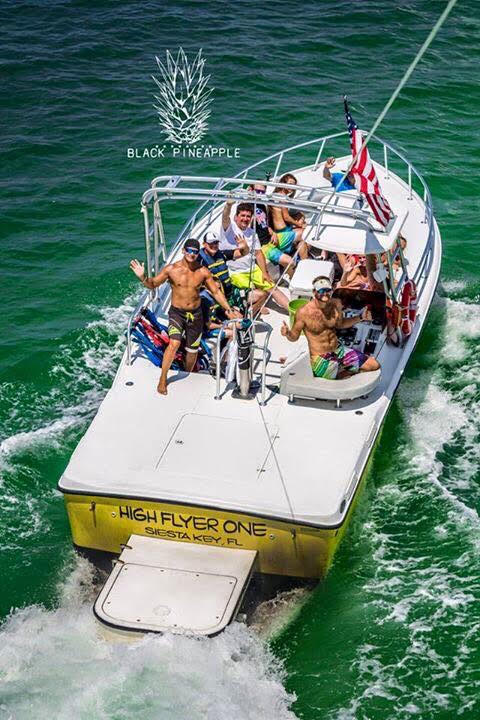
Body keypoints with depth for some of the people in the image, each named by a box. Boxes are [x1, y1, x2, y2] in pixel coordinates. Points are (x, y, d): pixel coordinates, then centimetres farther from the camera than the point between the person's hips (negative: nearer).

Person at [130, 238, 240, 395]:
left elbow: (216, 292, 5)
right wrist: (142, 277, -23)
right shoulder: (171, 269, -10)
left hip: (196, 314, 3)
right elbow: (153, 284, -3)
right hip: (177, 312, -3)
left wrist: (228, 309, -2)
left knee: (192, 350, 15)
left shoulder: (203, 272, -5)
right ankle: (163, 379, -10)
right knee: (174, 343, -25)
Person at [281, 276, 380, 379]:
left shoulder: (336, 304, -2)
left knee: (374, 365, 2)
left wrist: (360, 318, 7)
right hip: (319, 358, -6)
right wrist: (287, 334, -32)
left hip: (338, 350, 6)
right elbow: (294, 336, -9)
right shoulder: (304, 312, -18)